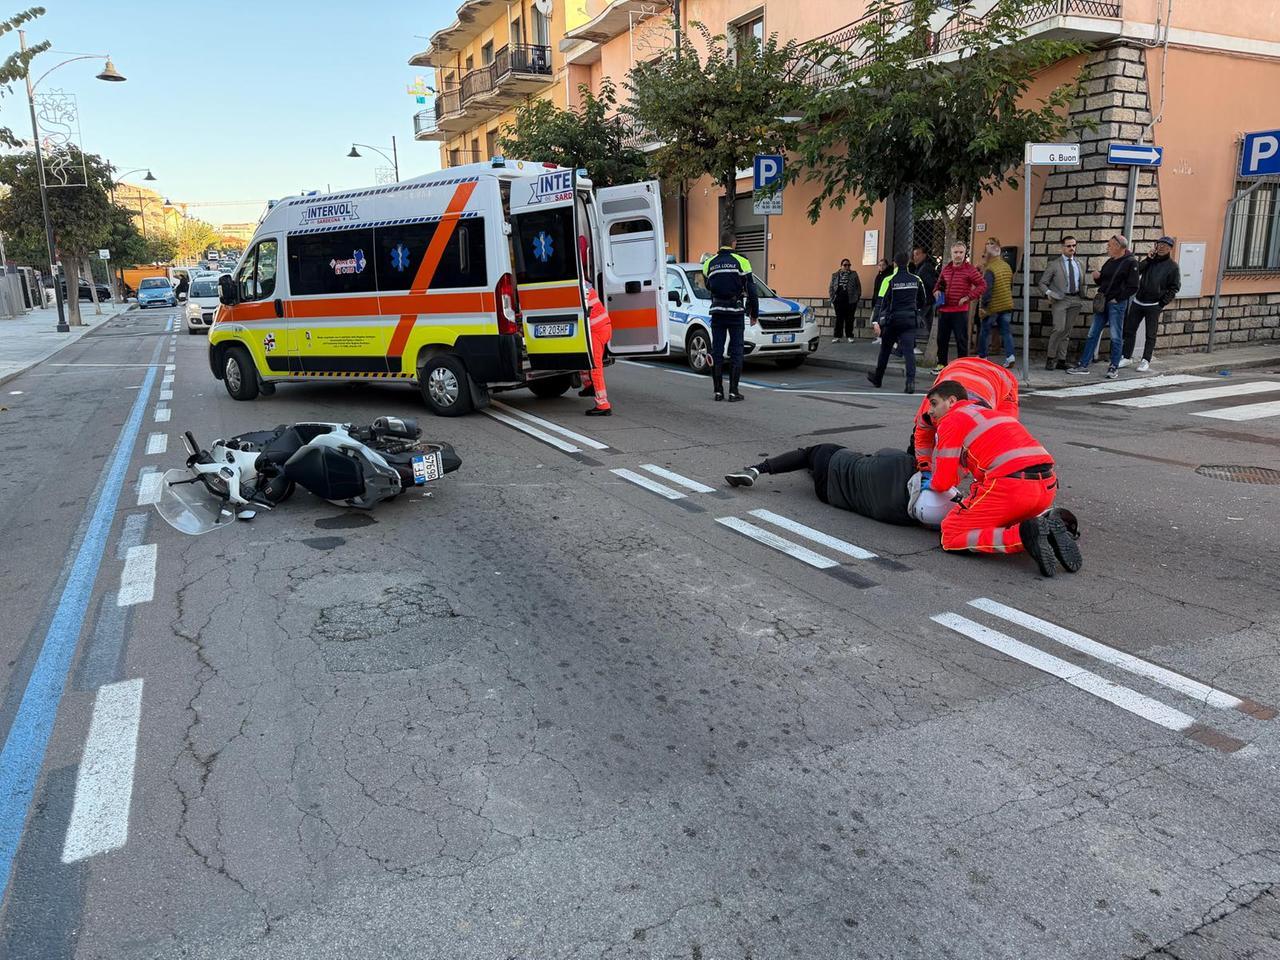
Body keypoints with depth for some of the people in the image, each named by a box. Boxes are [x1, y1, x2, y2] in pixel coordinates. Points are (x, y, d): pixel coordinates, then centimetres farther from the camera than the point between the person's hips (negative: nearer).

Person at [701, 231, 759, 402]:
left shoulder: (709, 264, 6)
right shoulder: (741, 262, -4)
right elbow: (751, 290, -3)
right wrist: (754, 313, 5)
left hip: (717, 312, 3)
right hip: (736, 312, -3)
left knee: (717, 351, 7)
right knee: (736, 351, 2)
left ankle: (718, 391, 7)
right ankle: (733, 392, 0)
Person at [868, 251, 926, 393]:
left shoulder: (889, 280, -9)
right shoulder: (916, 280, 4)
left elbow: (882, 303, -14)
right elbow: (923, 301, 14)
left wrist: (878, 322, -15)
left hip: (892, 319, -2)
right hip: (910, 320, 2)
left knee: (885, 349, 14)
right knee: (909, 351, -4)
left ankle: (877, 379, 29)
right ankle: (911, 381, -18)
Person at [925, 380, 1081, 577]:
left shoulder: (951, 420, 7)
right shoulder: (988, 413, 31)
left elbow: (943, 483, 3)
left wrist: (929, 484, 25)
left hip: (1010, 485, -8)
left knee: (951, 535, 5)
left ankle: (1023, 536, -15)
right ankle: (1049, 522, 5)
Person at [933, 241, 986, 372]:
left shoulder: (970, 269, -6)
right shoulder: (946, 268, 10)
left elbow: (982, 285, -6)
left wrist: (968, 297, -13)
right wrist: (937, 290, 5)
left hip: (960, 311, -5)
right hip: (944, 310, 6)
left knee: (961, 340, 0)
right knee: (942, 338, 12)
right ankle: (942, 364, 25)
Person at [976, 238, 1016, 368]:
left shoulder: (990, 269, -17)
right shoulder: (1007, 266, 7)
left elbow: (987, 289, -21)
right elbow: (1011, 285, 16)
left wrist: (983, 306, -17)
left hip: (993, 306, -6)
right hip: (1007, 304, 6)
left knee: (985, 331, 9)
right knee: (1006, 331, 6)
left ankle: (982, 356, 17)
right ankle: (1010, 356, -5)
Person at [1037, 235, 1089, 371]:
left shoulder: (1079, 264, 16)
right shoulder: (1054, 264, 2)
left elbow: (1083, 283, 24)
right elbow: (1042, 283, 1)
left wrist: (1084, 296, 9)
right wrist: (1048, 292, -17)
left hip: (1076, 300, 5)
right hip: (1060, 299, -5)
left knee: (1067, 331, 6)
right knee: (1059, 329, -19)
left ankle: (1061, 360, 11)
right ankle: (1050, 358, -7)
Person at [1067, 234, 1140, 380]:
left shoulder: (1130, 263, -8)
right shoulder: (1110, 262, 14)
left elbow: (1133, 287, -12)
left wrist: (1117, 298, -13)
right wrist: (1097, 277, 2)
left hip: (1116, 304, -7)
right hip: (1102, 302, 7)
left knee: (1116, 337, 1)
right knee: (1092, 334, 6)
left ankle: (1114, 367, 9)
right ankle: (1083, 365, 9)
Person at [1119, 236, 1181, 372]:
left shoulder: (1172, 266, -3)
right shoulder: (1151, 260, 9)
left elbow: (1174, 287, -3)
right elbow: (1136, 272, -4)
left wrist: (1163, 303, -10)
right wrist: (1148, 259, -11)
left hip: (1154, 306, -4)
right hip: (1138, 302, 4)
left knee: (1150, 335, 2)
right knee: (1129, 329, 6)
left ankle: (1146, 361, 8)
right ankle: (1127, 357, 17)